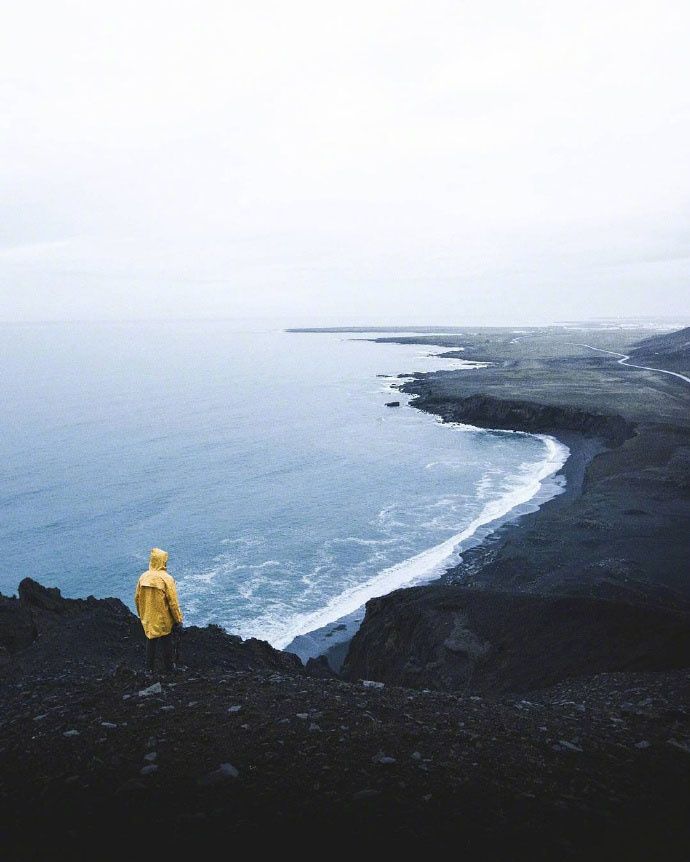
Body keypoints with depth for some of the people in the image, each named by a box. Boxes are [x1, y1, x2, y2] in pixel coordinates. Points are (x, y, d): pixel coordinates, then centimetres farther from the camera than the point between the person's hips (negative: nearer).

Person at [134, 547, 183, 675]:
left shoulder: (143, 577, -5)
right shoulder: (166, 579, -20)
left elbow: (137, 598, 5)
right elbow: (173, 603, -18)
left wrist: (142, 615, 19)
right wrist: (178, 620, -7)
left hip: (148, 620, 4)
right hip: (164, 621, -4)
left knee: (150, 642, 22)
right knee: (165, 645, 13)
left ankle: (150, 668, 32)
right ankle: (168, 668, 25)